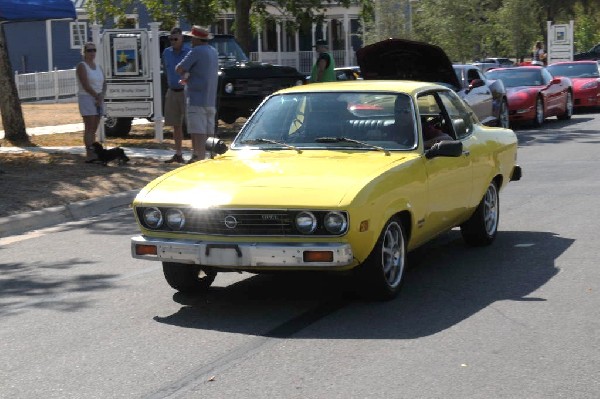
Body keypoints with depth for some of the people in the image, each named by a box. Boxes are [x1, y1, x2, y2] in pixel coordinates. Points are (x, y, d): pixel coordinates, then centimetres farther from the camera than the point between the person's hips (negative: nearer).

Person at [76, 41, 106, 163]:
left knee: (94, 129, 6)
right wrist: (96, 96, -13)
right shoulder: (82, 66, -6)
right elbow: (85, 85, -15)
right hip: (87, 98, -7)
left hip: (98, 100, 7)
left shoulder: (98, 67, 16)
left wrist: (102, 95, -7)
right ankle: (89, 154, -16)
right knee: (89, 128, -12)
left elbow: (104, 84, 10)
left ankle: (92, 153, 6)